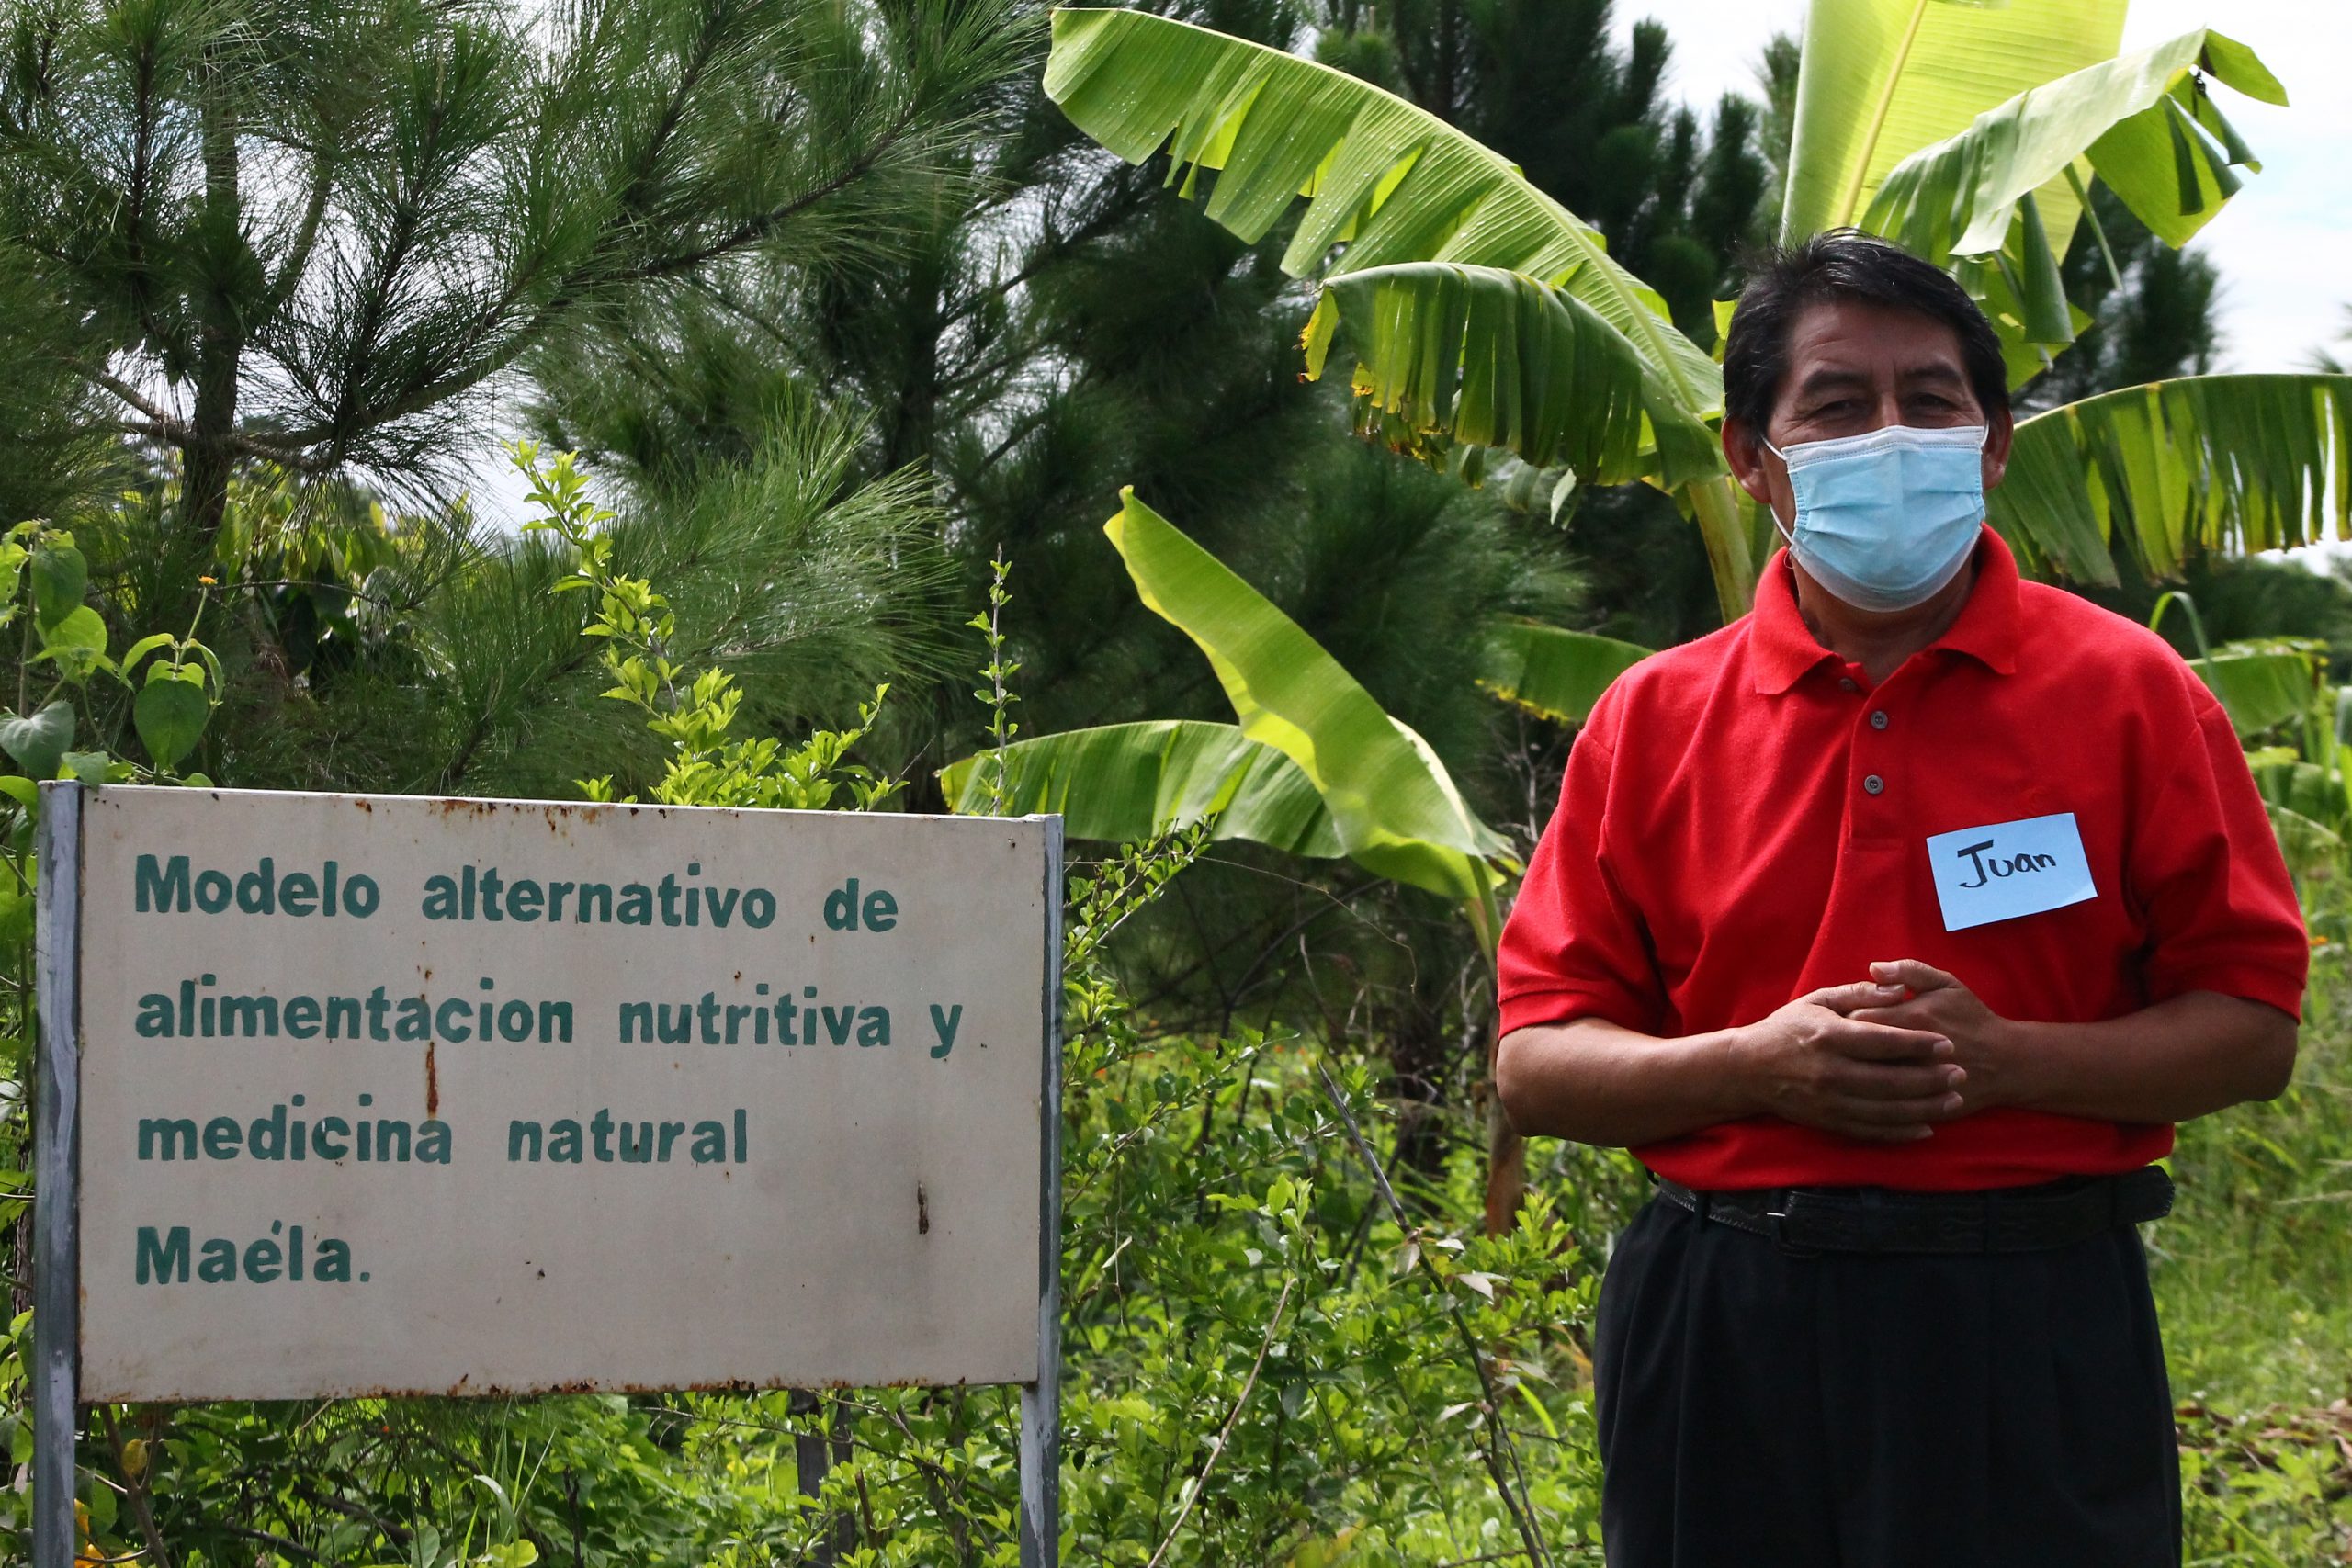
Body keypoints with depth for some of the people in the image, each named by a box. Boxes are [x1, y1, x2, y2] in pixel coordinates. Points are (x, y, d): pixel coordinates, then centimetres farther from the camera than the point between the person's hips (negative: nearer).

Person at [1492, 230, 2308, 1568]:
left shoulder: (2131, 695, 4)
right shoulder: (1653, 721, 8)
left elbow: (2254, 1031, 1)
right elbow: (1534, 1063, 6)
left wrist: (2006, 1060, -14)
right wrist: (1756, 1065, -12)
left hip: (2032, 1342, -1)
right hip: (1719, 1341, 1)